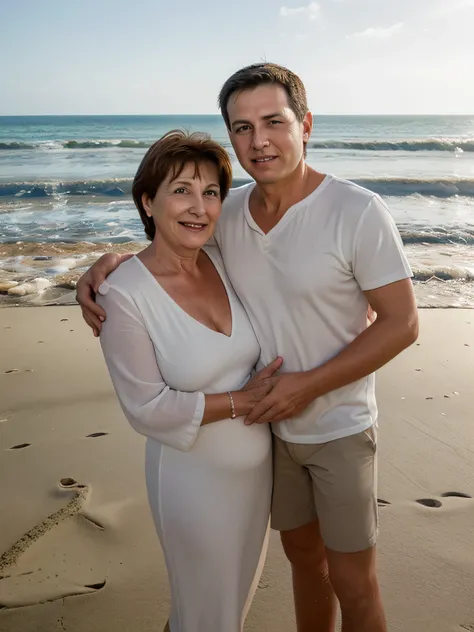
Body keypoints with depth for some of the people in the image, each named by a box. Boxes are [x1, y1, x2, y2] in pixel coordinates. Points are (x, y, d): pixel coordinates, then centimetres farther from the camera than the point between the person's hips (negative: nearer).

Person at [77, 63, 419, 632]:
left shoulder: (357, 212, -21)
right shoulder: (227, 211, -6)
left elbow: (401, 323, -17)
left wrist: (309, 383, -21)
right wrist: (106, 265, -13)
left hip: (340, 429, -4)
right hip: (272, 423, 5)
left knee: (353, 584, 11)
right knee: (303, 555, 24)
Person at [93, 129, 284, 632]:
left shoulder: (225, 261, -7)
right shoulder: (124, 294, -23)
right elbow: (147, 408, -21)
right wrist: (241, 401, -20)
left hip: (257, 463, 6)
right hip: (193, 476, -6)